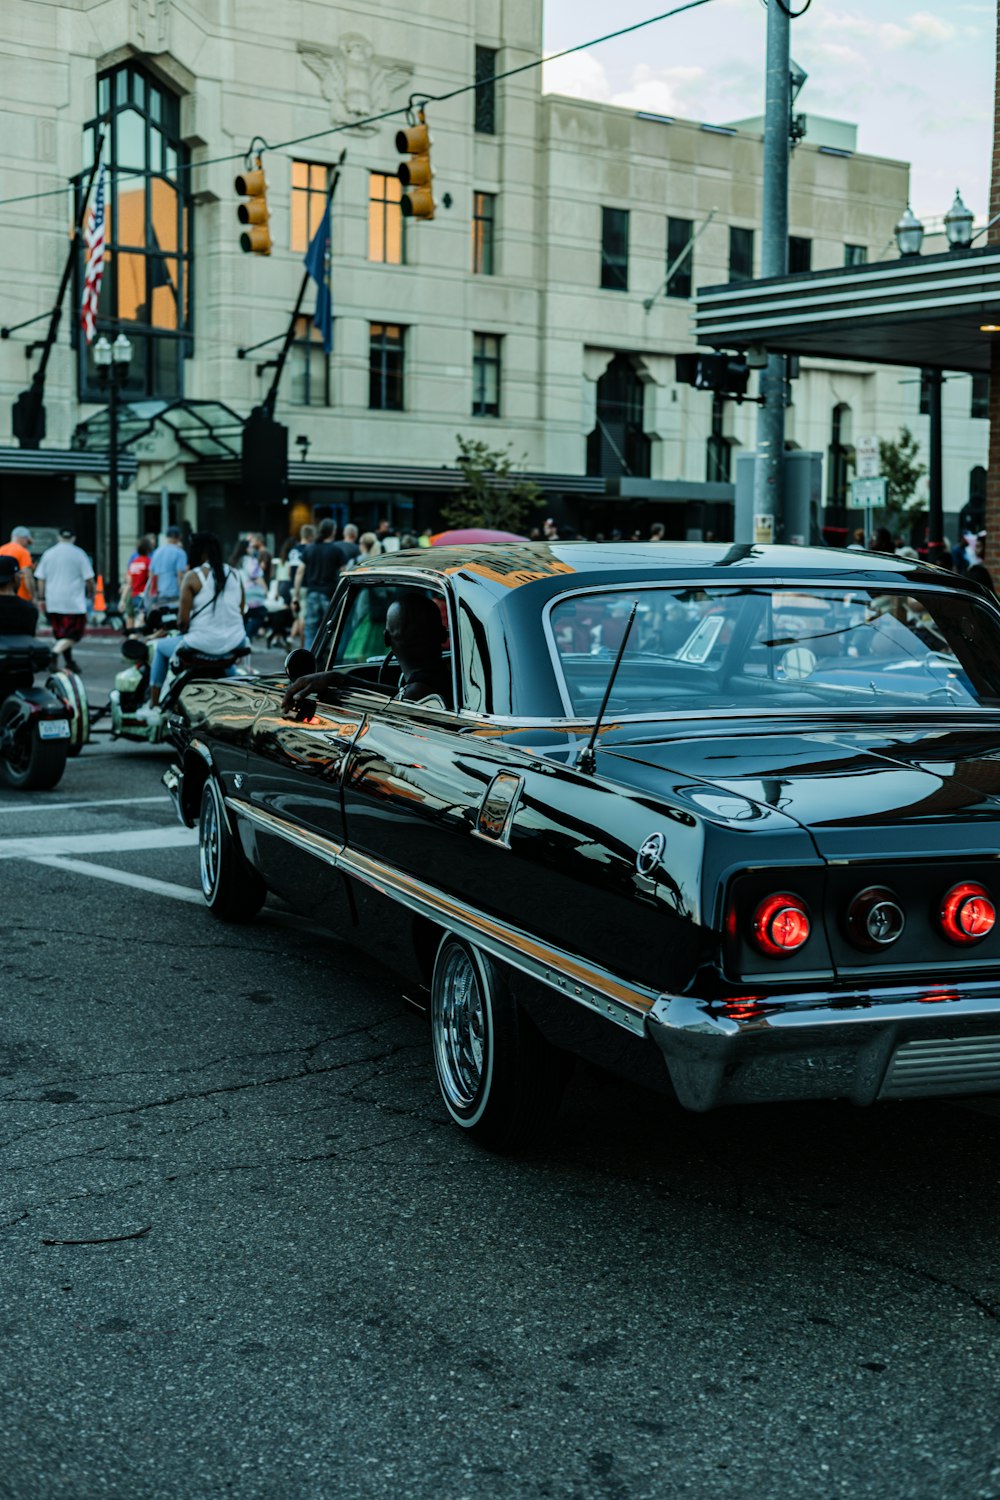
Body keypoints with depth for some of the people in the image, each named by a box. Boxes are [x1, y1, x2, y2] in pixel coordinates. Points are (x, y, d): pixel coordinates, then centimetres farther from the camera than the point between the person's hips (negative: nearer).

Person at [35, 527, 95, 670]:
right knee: (74, 635, -4)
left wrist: (41, 599, 15)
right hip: (74, 603, -5)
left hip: (52, 603, 5)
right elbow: (88, 579, -3)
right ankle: (54, 654, -24)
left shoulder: (48, 554, 9)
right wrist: (91, 593, 14)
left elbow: (40, 579, 9)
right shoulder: (79, 554, -3)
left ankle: (69, 663, 18)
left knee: (62, 635, 15)